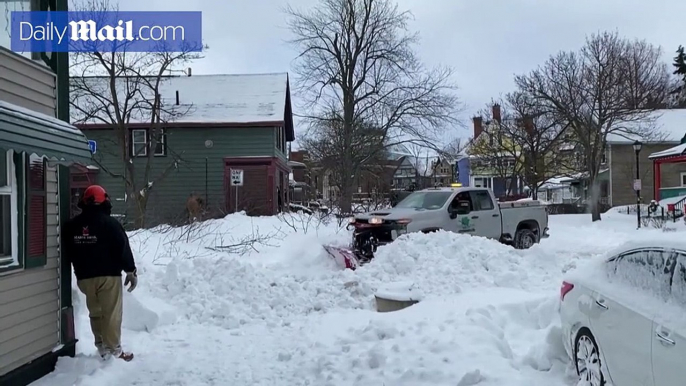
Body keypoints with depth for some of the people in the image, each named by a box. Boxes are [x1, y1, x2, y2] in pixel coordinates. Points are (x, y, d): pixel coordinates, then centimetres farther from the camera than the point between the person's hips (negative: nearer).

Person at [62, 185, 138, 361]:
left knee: (95, 312, 18)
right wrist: (131, 271, -3)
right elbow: (123, 249, -12)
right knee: (111, 314, 0)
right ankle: (113, 350, 3)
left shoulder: (71, 225, 8)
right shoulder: (110, 223, -10)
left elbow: (68, 253, 17)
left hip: (84, 277, 6)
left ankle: (102, 347, 23)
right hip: (108, 275, -5)